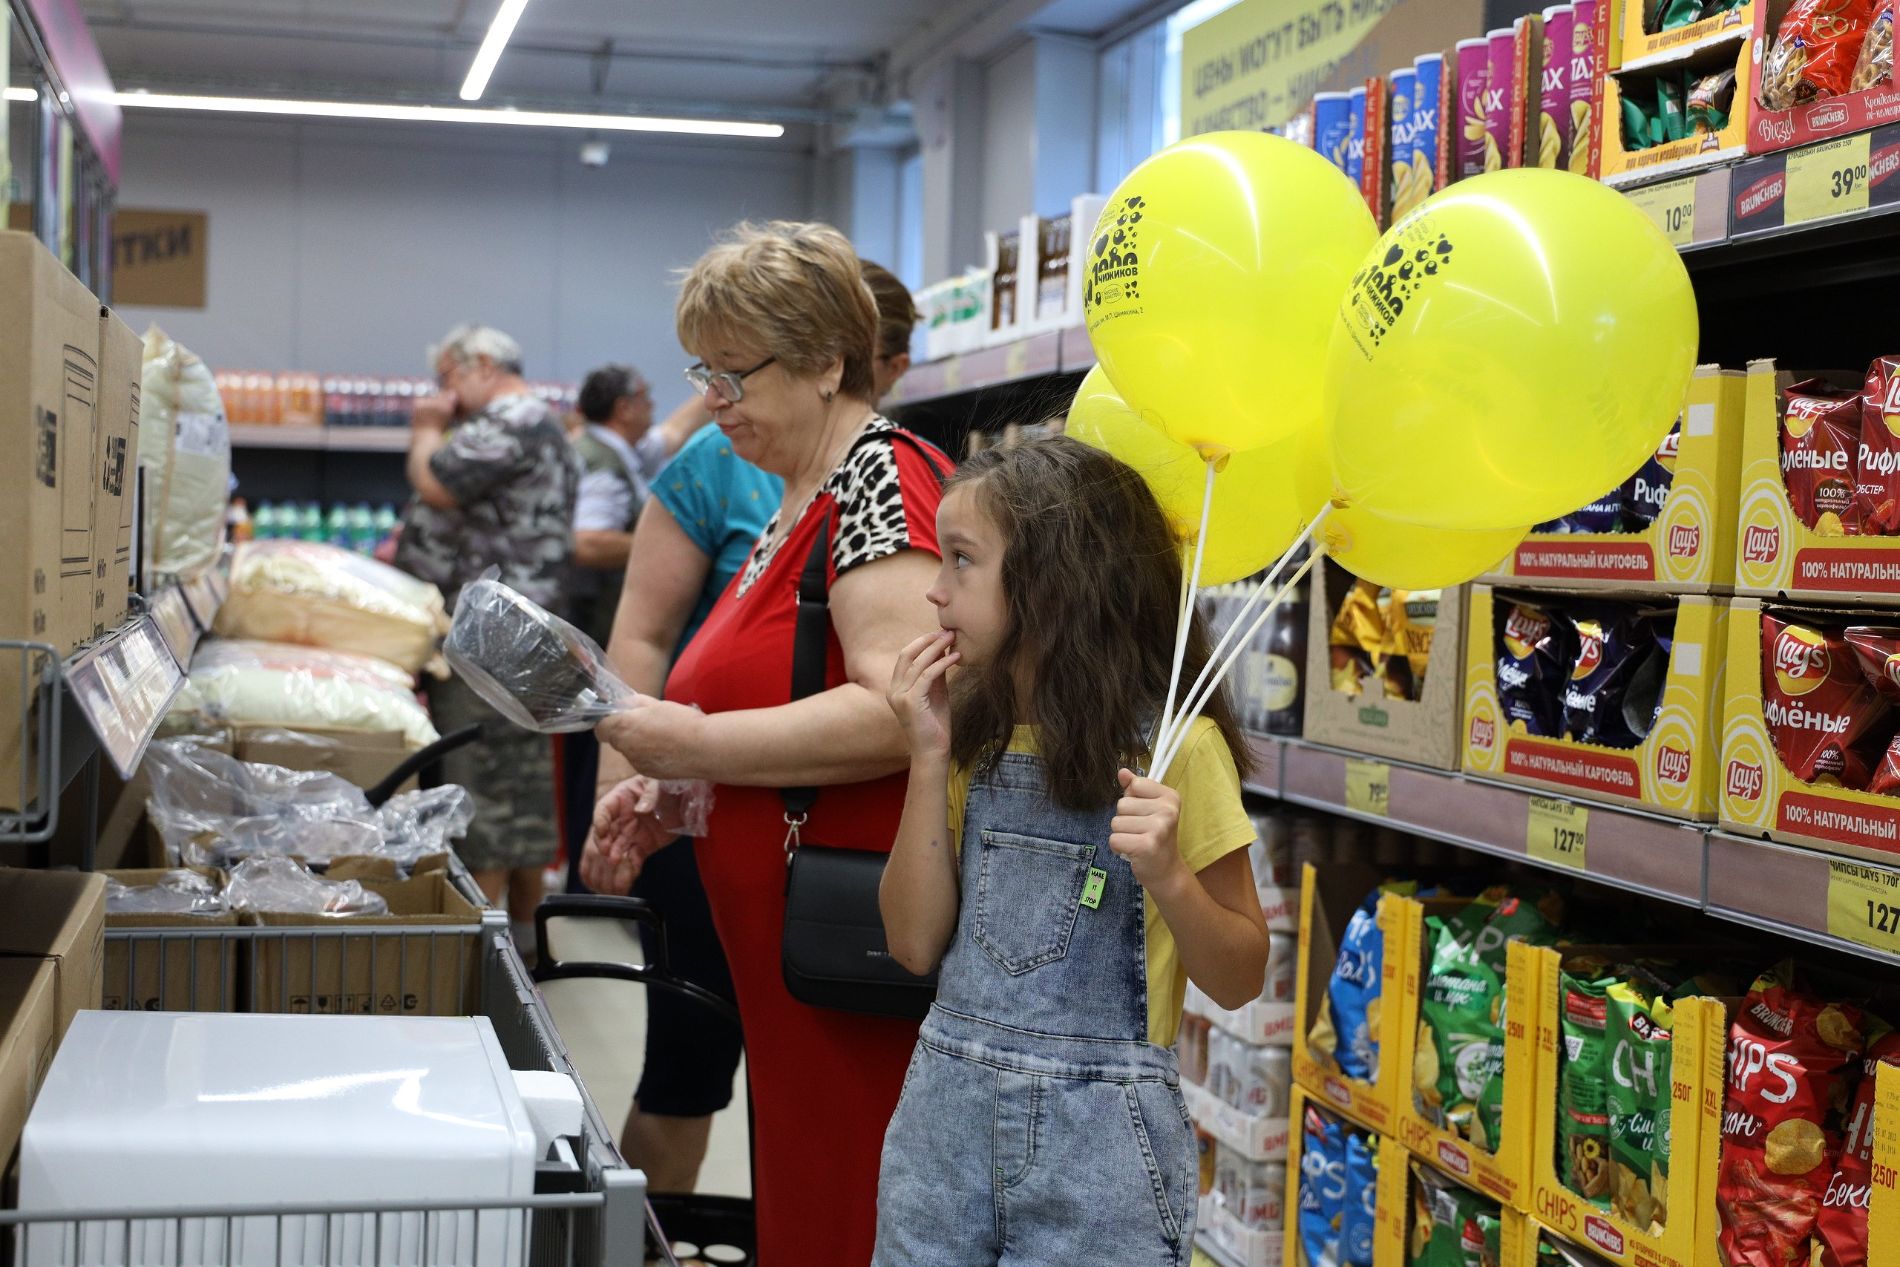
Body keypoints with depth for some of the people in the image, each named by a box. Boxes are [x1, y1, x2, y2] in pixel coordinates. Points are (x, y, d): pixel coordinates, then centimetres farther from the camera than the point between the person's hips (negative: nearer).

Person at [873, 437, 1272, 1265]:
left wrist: (1168, 876, -24)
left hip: (1098, 1134, -5)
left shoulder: (1174, 746, -10)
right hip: (947, 1111, 5)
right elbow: (916, 942, 0)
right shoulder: (975, 735, 7)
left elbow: (1239, 980, -6)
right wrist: (930, 760, -6)